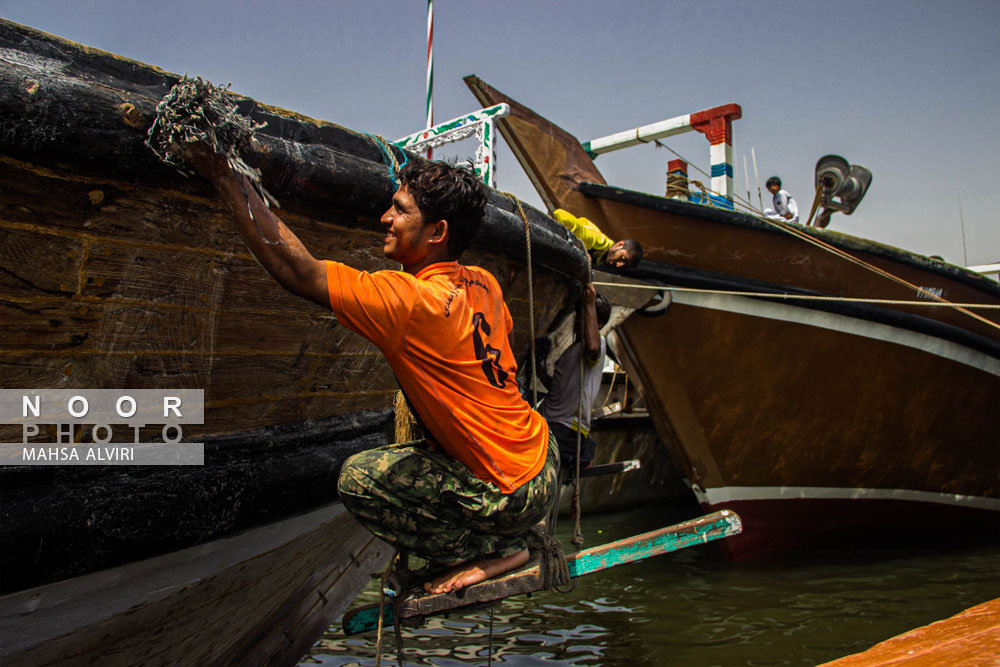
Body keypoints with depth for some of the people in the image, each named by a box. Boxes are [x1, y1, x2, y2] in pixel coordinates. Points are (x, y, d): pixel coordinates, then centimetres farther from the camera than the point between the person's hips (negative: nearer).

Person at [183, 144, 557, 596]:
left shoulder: (412, 301, -23)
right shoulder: (482, 284, 2)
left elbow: (299, 273, -24)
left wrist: (226, 178, -20)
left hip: (513, 494, -8)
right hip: (543, 457, 8)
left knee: (358, 479, -8)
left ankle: (494, 550, 2)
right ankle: (507, 537, 23)